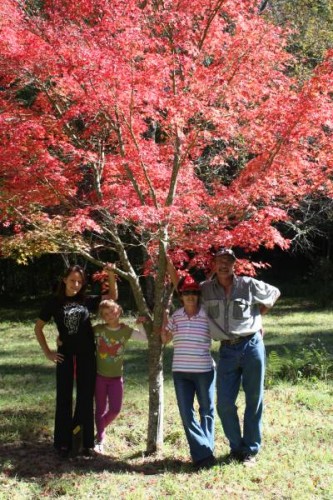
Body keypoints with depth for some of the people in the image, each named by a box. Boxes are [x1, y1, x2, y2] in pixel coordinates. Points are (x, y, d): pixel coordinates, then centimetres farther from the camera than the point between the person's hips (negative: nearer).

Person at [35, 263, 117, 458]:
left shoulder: (87, 301, 3)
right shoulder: (55, 302, 0)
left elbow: (113, 296, 8)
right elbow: (38, 328, 7)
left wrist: (111, 274, -6)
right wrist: (47, 352, 0)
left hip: (87, 355, 1)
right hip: (65, 355, -1)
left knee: (86, 398, 6)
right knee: (64, 399, 5)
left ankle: (86, 442, 15)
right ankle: (63, 443, 12)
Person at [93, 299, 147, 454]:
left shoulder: (126, 331, -3)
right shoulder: (97, 329, -7)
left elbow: (145, 337, 1)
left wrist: (140, 324, -14)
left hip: (116, 377, 1)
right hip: (99, 376, -1)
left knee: (115, 409, 1)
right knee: (101, 409, 7)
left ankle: (100, 429, 30)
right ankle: (100, 440, 23)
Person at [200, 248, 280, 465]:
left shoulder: (249, 284, -1)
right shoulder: (205, 289, 3)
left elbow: (274, 293, 15)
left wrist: (258, 315, 11)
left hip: (252, 346, -2)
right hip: (227, 351, 2)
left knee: (254, 400, 5)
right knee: (224, 404, -1)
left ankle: (251, 450, 18)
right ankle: (236, 447, 19)